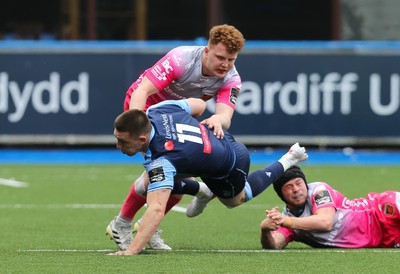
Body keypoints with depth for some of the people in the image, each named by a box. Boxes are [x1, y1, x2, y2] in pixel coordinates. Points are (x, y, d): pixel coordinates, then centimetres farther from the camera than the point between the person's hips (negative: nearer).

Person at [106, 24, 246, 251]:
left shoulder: (231, 79, -20)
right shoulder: (181, 59, -34)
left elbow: (225, 115, -37)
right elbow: (142, 90, -39)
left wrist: (218, 119, -63)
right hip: (147, 104, -6)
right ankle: (121, 226, -6)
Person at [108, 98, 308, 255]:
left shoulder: (159, 161, -47)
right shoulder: (157, 110, -25)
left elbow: (157, 209, -57)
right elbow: (199, 105, -6)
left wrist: (132, 250, -63)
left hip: (231, 165, -6)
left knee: (235, 199, 30)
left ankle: (286, 162, 43)